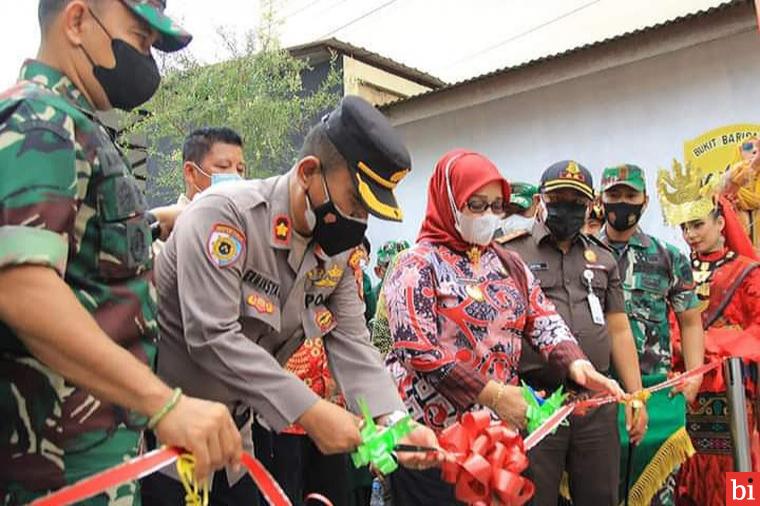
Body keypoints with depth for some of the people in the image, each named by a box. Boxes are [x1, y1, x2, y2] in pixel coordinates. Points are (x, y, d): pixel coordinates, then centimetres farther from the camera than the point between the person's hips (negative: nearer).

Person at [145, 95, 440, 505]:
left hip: (233, 429, 7)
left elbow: (350, 342, -4)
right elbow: (213, 338, -30)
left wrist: (392, 419, -20)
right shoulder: (224, 213, -24)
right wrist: (309, 411, -31)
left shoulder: (342, 249, -2)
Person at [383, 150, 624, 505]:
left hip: (499, 428, 6)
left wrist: (574, 362, -17)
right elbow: (418, 350, -18)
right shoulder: (418, 266, -9)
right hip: (434, 431, -6)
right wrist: (493, 394, -19)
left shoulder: (509, 265, 12)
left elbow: (545, 319, 4)